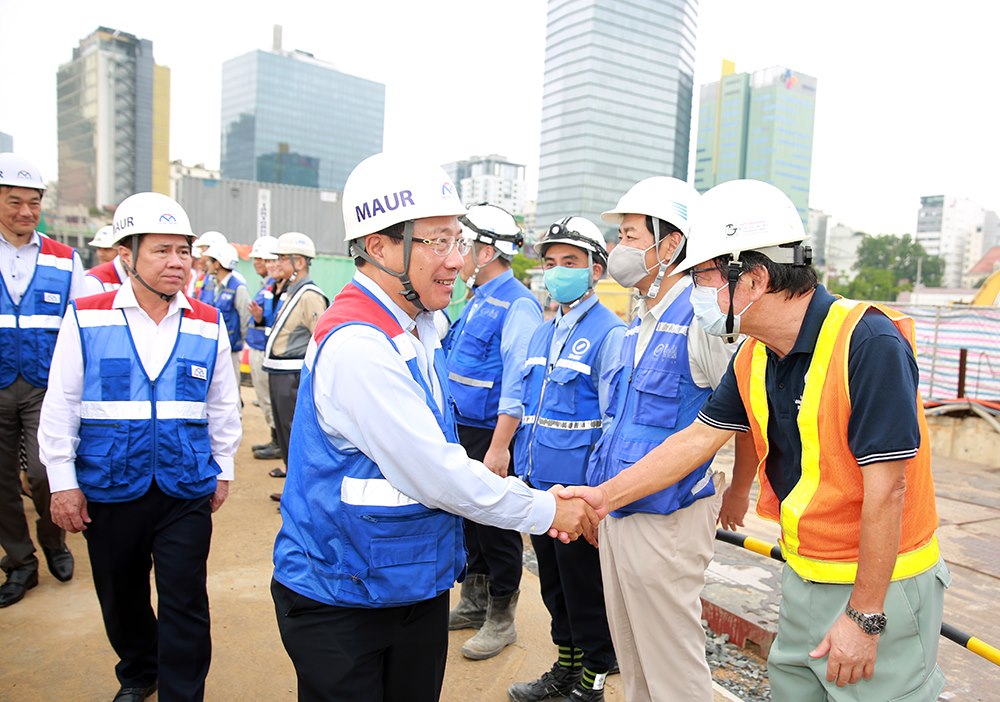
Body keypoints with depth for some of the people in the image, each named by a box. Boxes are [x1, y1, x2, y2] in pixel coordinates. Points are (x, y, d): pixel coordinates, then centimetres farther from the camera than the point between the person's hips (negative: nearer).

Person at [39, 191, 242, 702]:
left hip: (186, 490, 0)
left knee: (185, 605, 2)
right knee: (120, 597, 20)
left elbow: (223, 406, 7)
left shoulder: (208, 325, -1)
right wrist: (63, 482, -2)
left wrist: (222, 469, 10)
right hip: (108, 488, 1)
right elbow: (60, 406, -1)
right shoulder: (85, 319, -6)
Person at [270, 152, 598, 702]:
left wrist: (532, 496, 2)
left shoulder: (417, 329, 6)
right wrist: (545, 511, -12)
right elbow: (435, 474, -25)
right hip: (340, 600, -8)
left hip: (419, 587, 9)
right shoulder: (357, 345, -25)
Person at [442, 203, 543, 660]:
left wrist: (500, 447, -23)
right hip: (461, 431, 9)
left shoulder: (517, 305, -17)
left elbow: (517, 381, -22)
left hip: (491, 435, -9)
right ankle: (474, 601, 37)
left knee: (496, 524, 5)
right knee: (469, 516, 19)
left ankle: (500, 618, 24)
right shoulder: (476, 300, 12)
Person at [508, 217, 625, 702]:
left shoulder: (610, 333, -12)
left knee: (586, 590, 8)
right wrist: (523, 468, 15)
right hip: (538, 485, 8)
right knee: (554, 585, 20)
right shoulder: (541, 334, 12)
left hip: (580, 490, -8)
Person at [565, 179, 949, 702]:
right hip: (803, 578, 7)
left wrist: (865, 616, -18)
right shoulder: (754, 359, -1)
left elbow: (886, 489, -23)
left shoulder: (869, 345, -24)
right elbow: (697, 439, 6)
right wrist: (604, 496, 5)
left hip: (880, 584, -7)